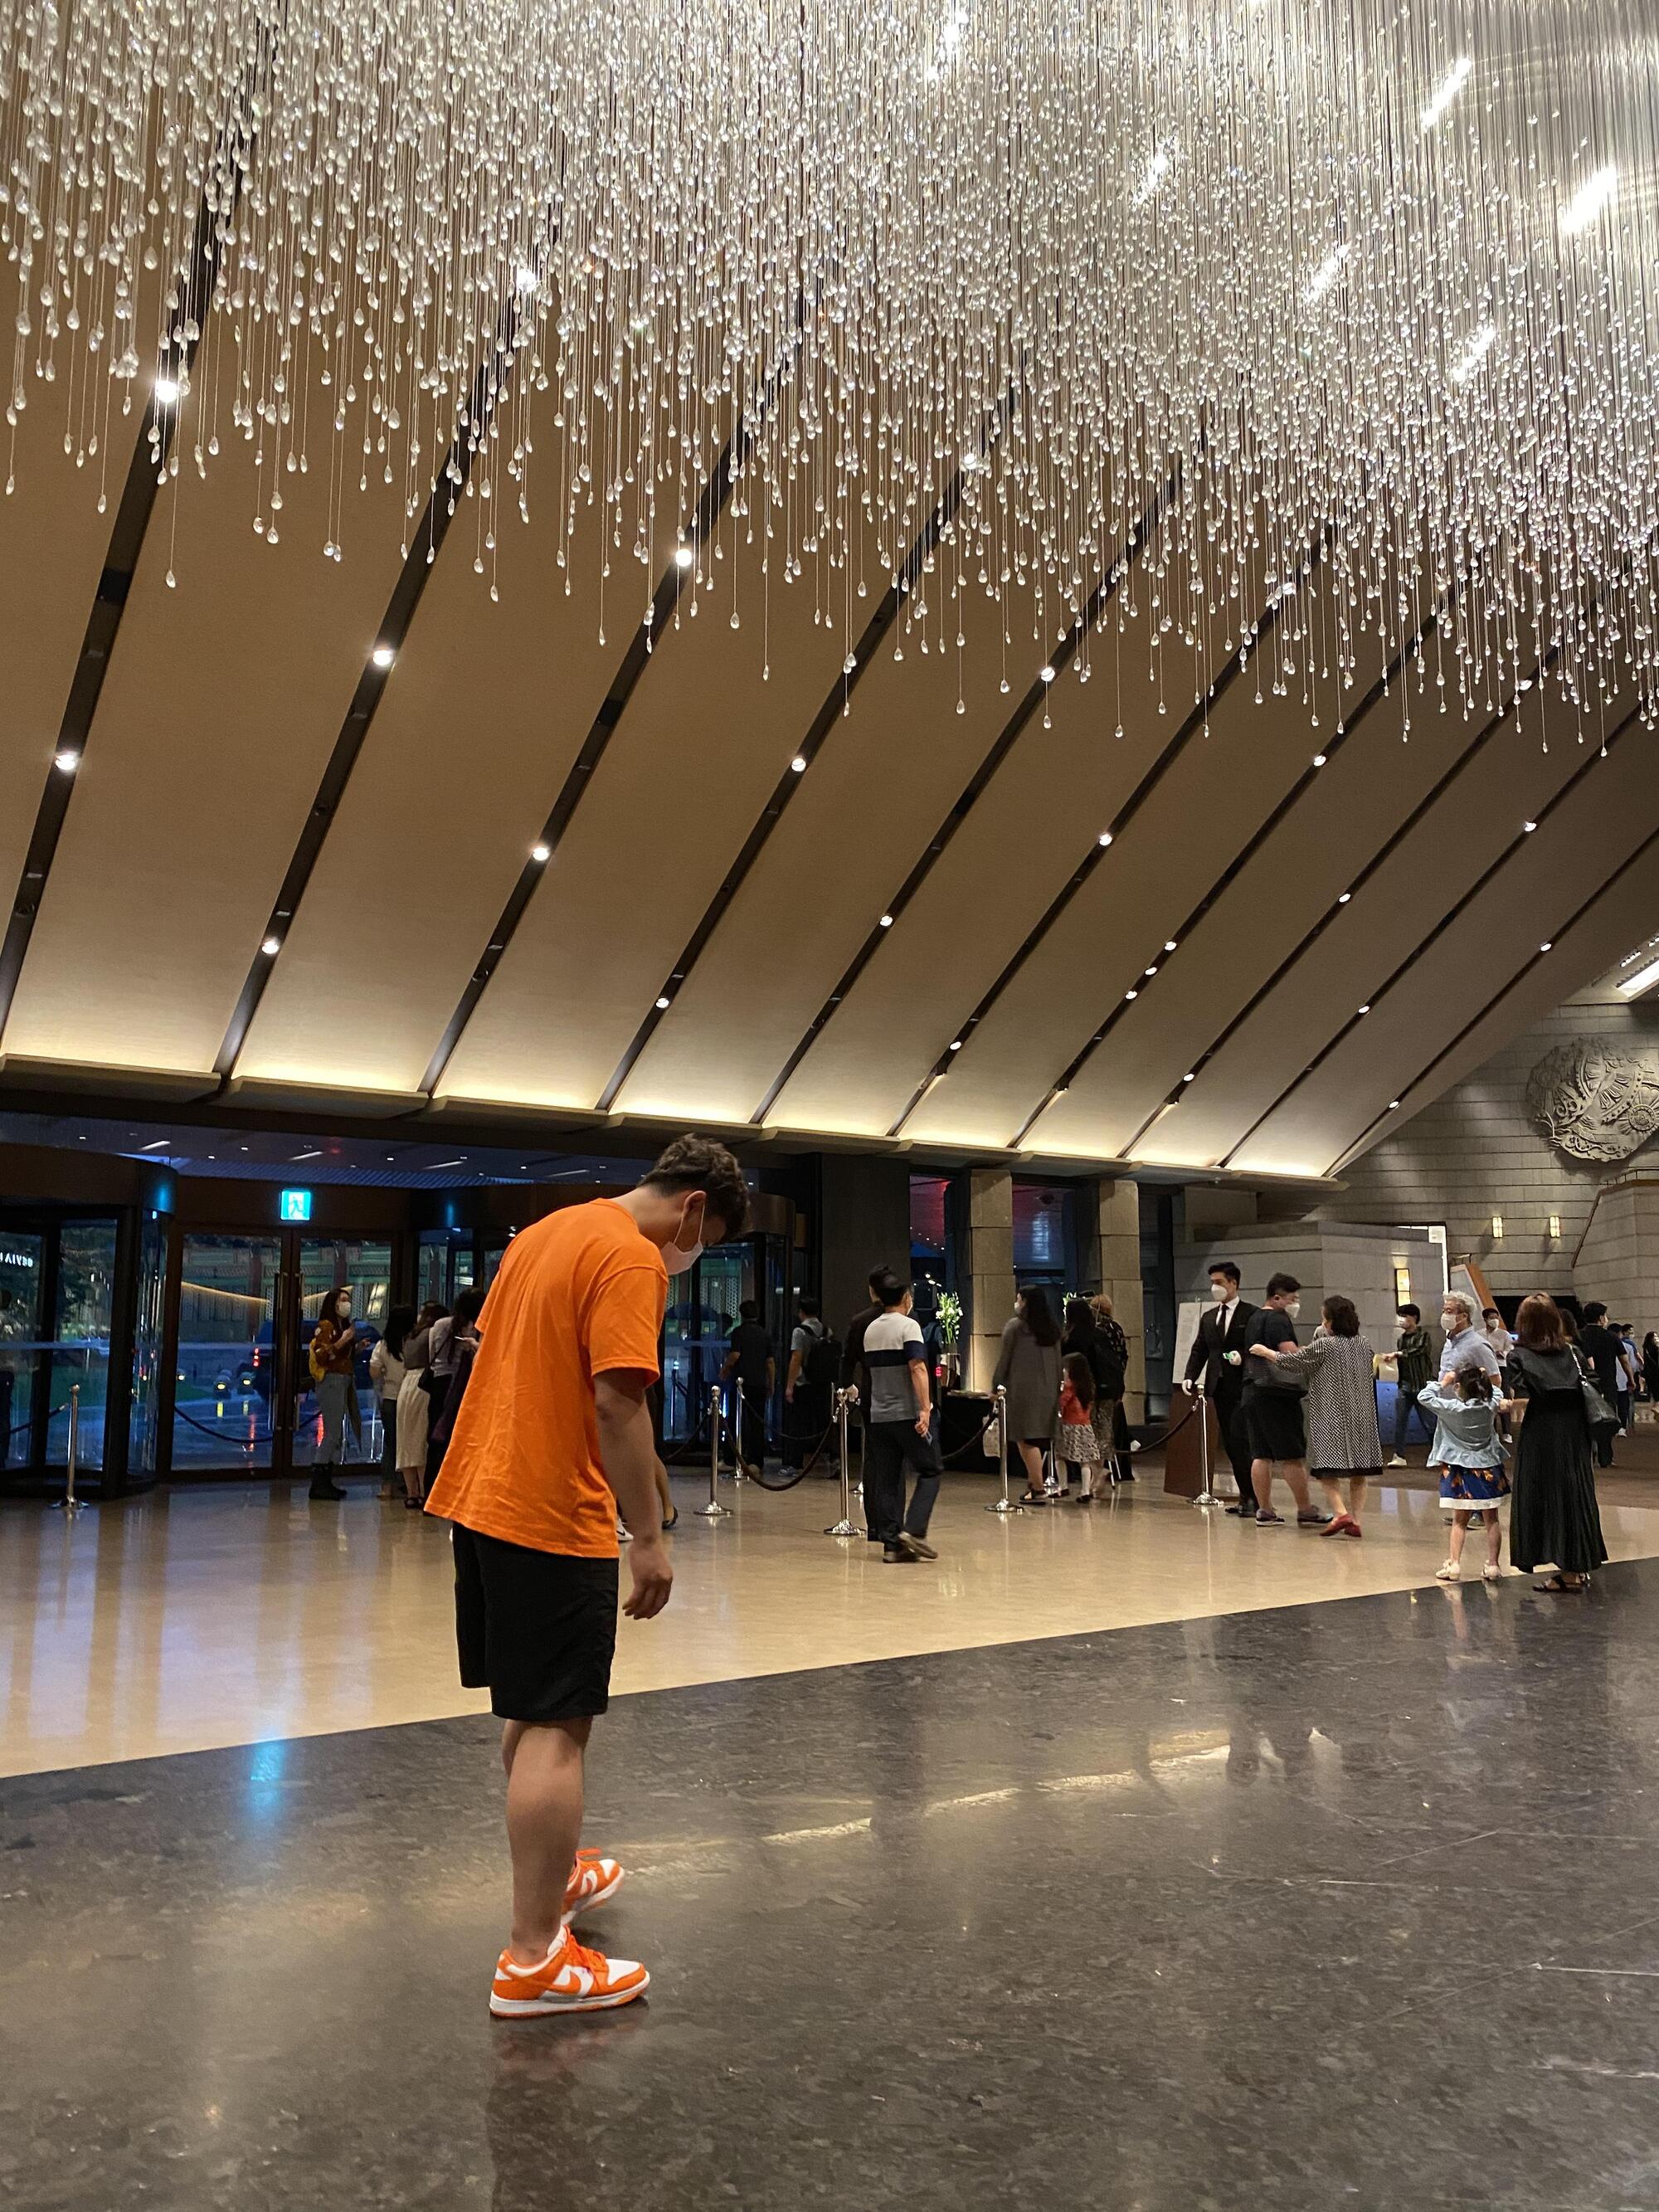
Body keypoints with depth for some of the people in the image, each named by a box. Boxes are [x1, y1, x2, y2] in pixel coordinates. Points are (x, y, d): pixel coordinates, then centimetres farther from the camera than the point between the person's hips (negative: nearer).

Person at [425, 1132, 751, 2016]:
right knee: (556, 1729, -2)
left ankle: (552, 1874, 38)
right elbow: (617, 1402, -23)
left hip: (477, 1498, 10)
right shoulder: (632, 1261, -15)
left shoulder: (545, 1232, 14)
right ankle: (534, 1962, 4)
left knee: (530, 1712, 22)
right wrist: (649, 1540, -19)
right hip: (553, 1520, -10)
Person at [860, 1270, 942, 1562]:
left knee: (886, 1480, 7)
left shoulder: (870, 1330, 13)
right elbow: (918, 1369, -20)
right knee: (929, 1472, 4)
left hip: (878, 1415, 6)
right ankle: (913, 1530, -10)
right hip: (908, 1413, -6)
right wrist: (925, 1409, -24)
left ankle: (891, 1543, 4)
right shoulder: (908, 1325, -9)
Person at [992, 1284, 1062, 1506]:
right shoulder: (1052, 1329, 11)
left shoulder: (1014, 1326, -5)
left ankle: (1038, 1490, -7)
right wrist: (1056, 1391, 18)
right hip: (1047, 1390, 6)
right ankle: (1033, 1482, 15)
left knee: (1026, 1439, -3)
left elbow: (1004, 1359, -3)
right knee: (1037, 1438, 14)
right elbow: (1058, 1362, 13)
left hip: (1022, 1389, -6)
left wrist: (996, 1387, 6)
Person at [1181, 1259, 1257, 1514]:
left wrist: (1242, 1356, -22)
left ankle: (1253, 1498, -6)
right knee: (1229, 1444, 8)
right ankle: (1245, 1495, 16)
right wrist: (1190, 1377, 0)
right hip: (1219, 1387, 6)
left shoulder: (1251, 1314, -3)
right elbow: (1199, 1350, 14)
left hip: (1242, 1387, -6)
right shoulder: (1208, 1318, 16)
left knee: (1241, 1442, -12)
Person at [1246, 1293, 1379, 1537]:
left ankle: (1341, 1513, -17)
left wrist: (1265, 1352, 12)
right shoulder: (1363, 1344, 6)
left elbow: (1289, 1362, -3)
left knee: (1327, 1468, -1)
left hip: (1331, 1415, -5)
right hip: (1362, 1416, 5)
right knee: (1359, 1472, 9)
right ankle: (1356, 1520, 7)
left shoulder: (1323, 1346, -10)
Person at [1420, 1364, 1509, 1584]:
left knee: (1460, 1521, 8)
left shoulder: (1452, 1409, -17)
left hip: (1461, 1471, -2)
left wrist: (1443, 1382, -1)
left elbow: (1425, 1396, -9)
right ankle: (1493, 1566, 14)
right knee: (1492, 1520, 11)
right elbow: (1497, 1394, 16)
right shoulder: (1491, 1406, -7)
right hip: (1488, 1468, 2)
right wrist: (1483, 1380, 12)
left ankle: (1453, 1564, 5)